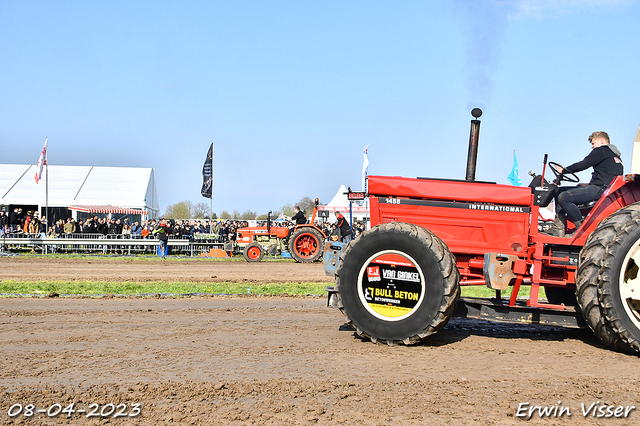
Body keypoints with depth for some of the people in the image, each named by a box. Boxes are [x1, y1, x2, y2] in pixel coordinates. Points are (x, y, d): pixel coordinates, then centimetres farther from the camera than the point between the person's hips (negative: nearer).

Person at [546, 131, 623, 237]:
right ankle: (558, 228, -1)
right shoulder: (615, 155, 26)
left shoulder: (601, 150, -3)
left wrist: (563, 170, 3)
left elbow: (582, 165, -8)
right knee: (559, 192, 11)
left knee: (564, 197, -25)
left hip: (599, 189, -11)